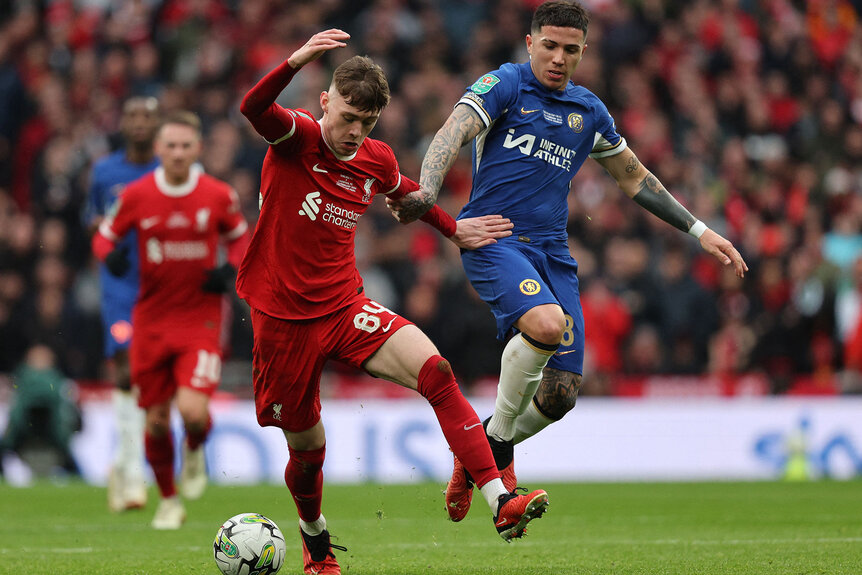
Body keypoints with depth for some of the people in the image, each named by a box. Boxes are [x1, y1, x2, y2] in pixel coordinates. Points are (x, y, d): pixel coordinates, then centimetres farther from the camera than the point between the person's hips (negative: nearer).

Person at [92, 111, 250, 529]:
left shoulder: (219, 195, -4)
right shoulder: (136, 196, -4)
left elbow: (240, 236, 13)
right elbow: (104, 235, 9)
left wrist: (231, 270, -6)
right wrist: (111, 255, -14)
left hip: (201, 318, -2)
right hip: (152, 318, 2)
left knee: (193, 409, -20)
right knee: (156, 419, 6)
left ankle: (195, 452, 17)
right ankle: (169, 500, 28)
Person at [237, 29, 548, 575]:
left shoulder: (377, 160, 3)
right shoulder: (297, 137, -11)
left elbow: (405, 191, 29)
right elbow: (253, 109, -35)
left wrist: (453, 229, 27)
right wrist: (296, 62, -51)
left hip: (345, 308, 3)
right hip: (283, 317, -3)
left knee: (435, 370, -23)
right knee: (307, 448, 7)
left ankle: (500, 502, -30)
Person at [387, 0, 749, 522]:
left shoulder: (589, 111, 18)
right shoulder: (506, 85, 0)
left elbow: (635, 177, 30)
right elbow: (454, 133, -15)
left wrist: (700, 230, 27)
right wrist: (426, 192, -36)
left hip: (552, 252, 6)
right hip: (493, 239, -6)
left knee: (561, 394, -5)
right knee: (547, 323, -34)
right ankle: (500, 437, -12)